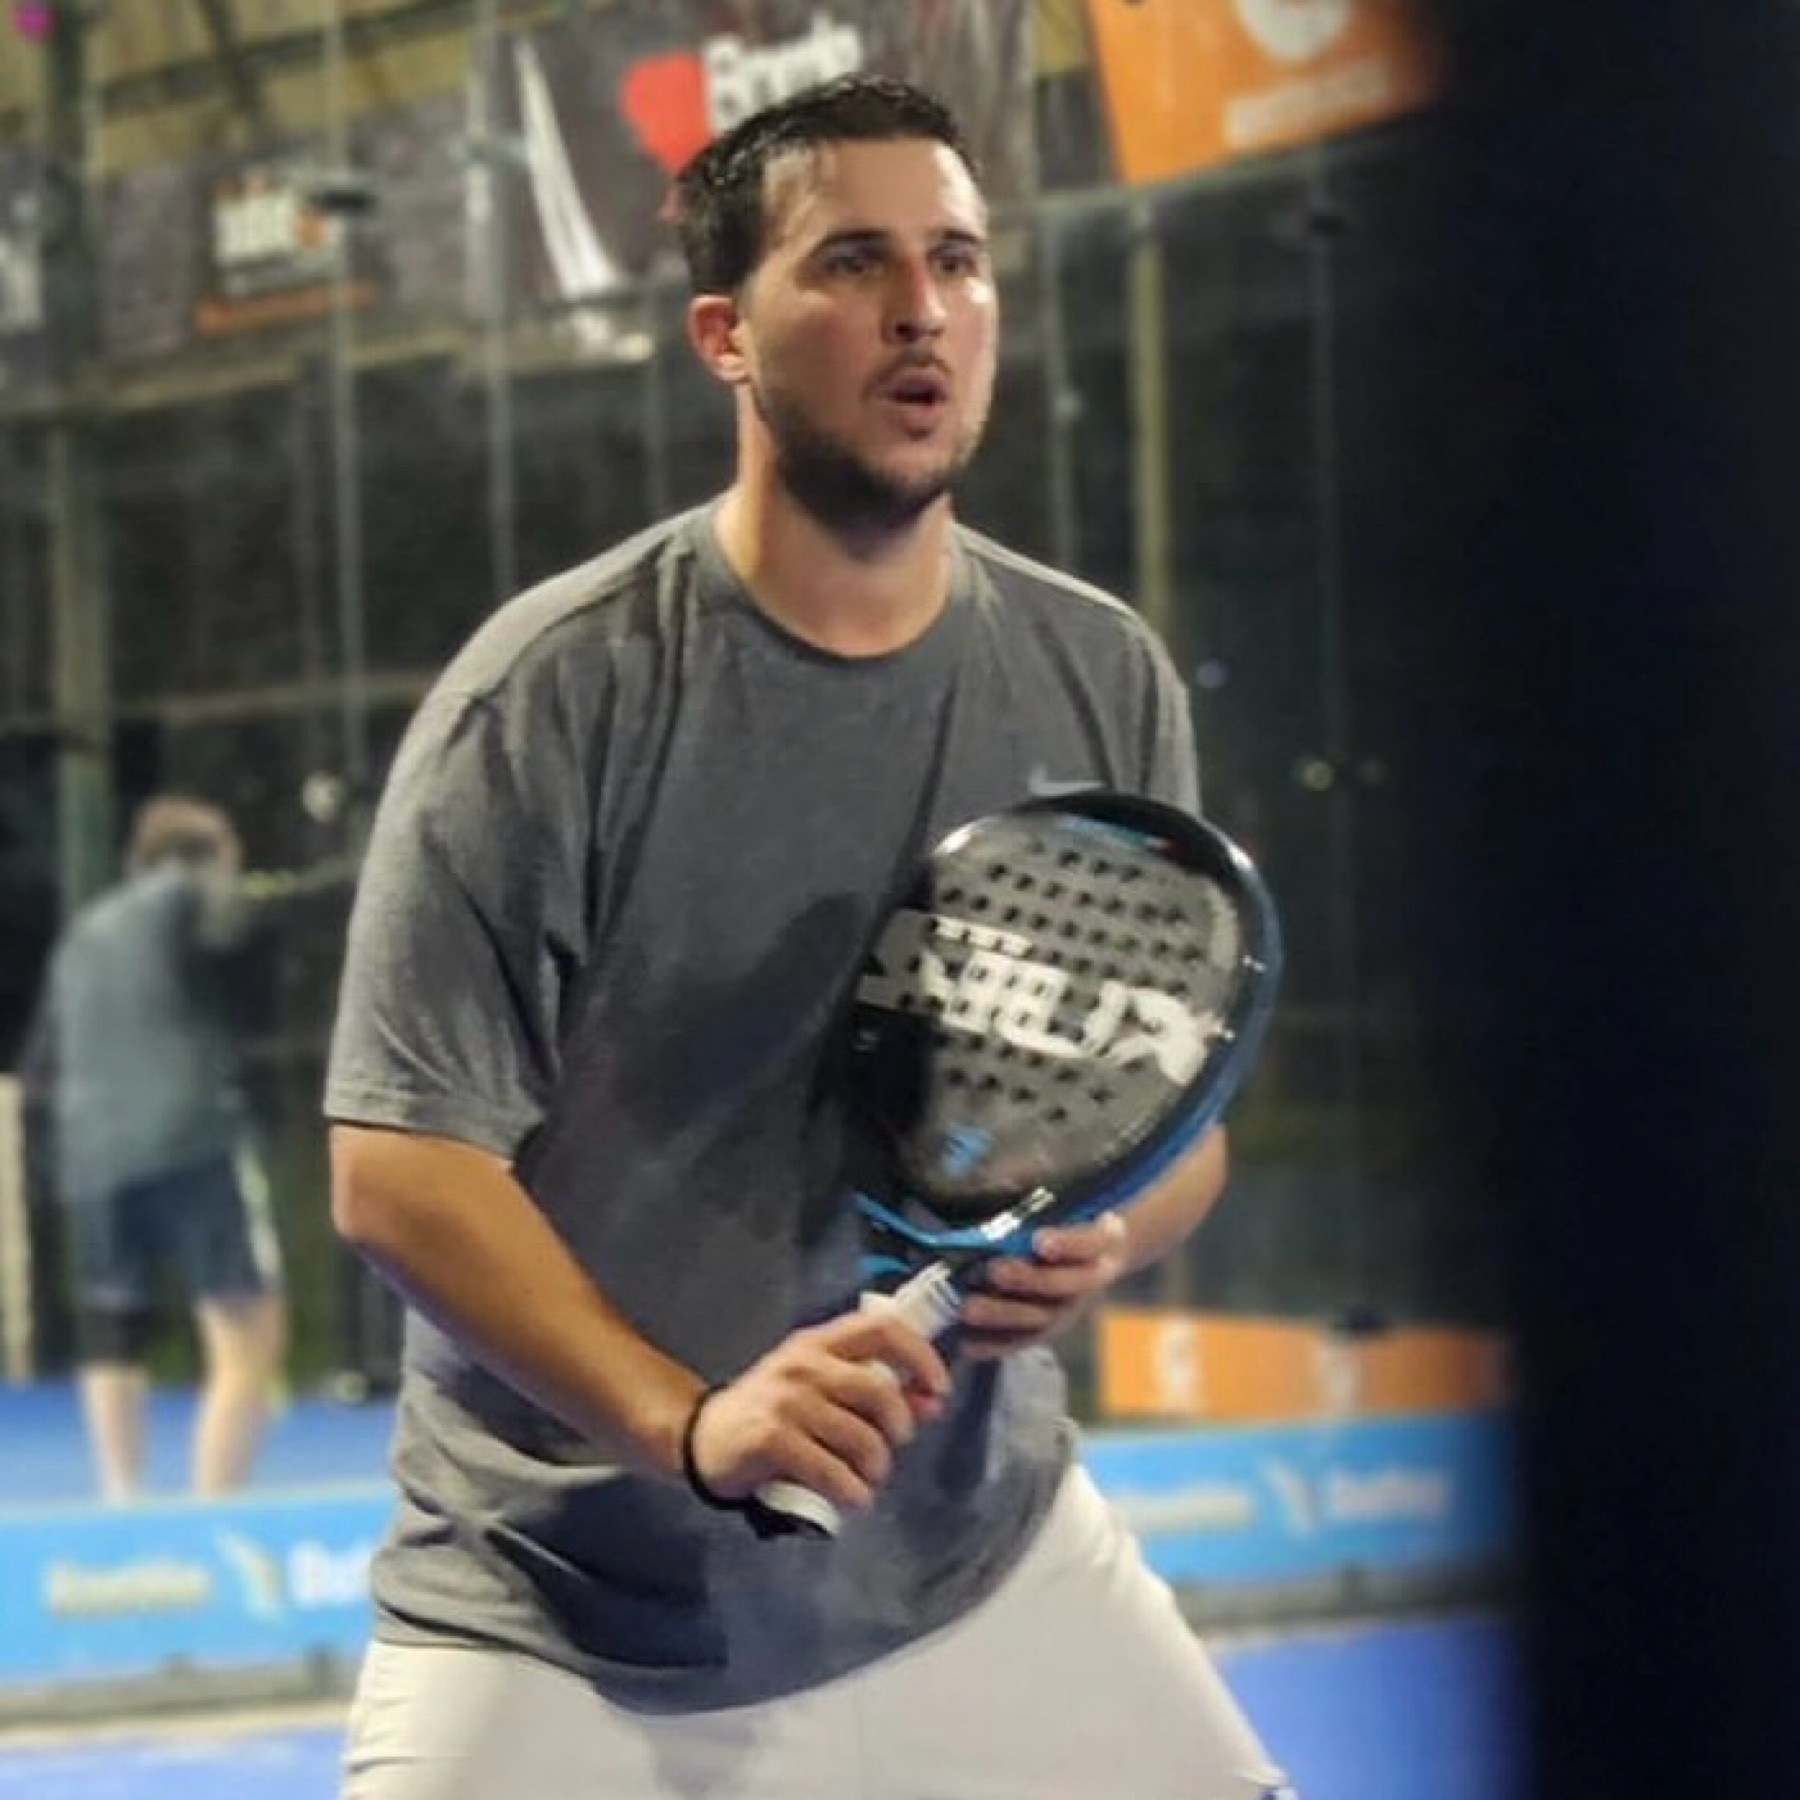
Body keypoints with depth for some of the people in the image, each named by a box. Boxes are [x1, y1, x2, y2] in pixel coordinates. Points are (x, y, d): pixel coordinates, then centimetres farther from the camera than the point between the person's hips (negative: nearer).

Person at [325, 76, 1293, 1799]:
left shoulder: (1106, 680, 0)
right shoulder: (550, 693, -13)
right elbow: (398, 1165, -16)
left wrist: (1102, 1229, -16)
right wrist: (689, 1422, -29)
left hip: (985, 1574, 4)